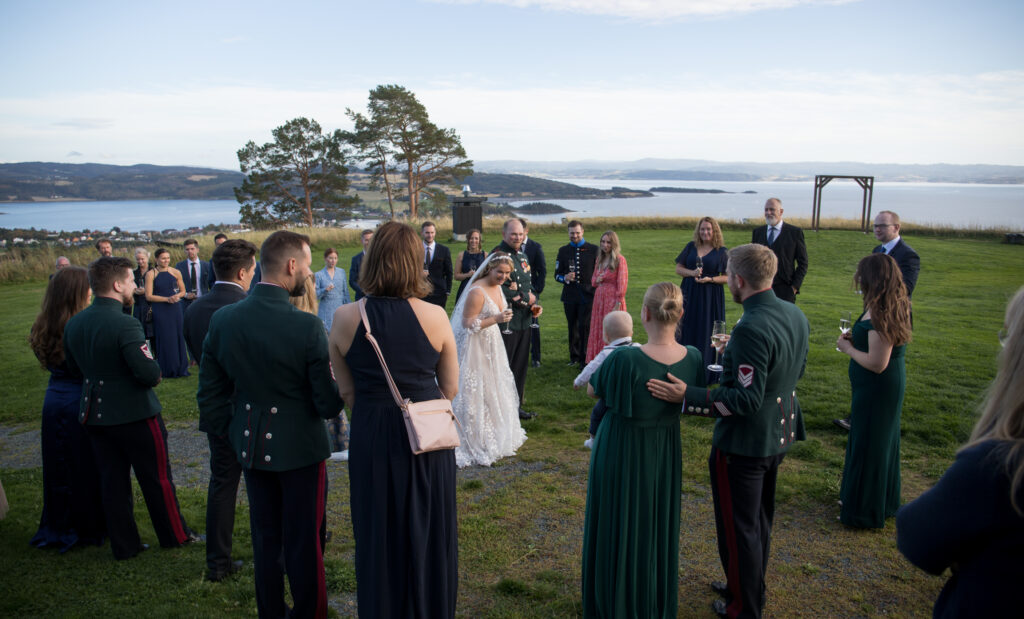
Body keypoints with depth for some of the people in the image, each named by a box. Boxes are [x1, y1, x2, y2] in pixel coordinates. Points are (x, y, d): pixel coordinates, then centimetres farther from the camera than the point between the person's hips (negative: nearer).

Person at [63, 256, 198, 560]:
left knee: (112, 481, 14)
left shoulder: (73, 323, 1)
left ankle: (124, 545, 24)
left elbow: (73, 367, 12)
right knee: (157, 478, 9)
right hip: (135, 414, -6)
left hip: (95, 413, 7)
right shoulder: (125, 324, -23)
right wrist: (157, 374, -5)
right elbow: (149, 373, -26)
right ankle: (175, 535, 24)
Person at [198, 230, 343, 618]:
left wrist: (232, 435, 16)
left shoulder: (222, 320, -6)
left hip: (250, 445, 5)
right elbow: (329, 405, -19)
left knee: (265, 537, 20)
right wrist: (337, 379, 1)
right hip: (299, 447, -5)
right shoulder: (307, 327, -22)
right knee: (304, 542, 10)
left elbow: (210, 393, 2)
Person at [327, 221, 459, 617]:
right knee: (428, 535, 18)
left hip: (371, 439, 1)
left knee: (379, 537, 18)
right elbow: (450, 389, -2)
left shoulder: (345, 319, -9)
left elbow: (347, 392, -1)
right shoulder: (434, 316, -12)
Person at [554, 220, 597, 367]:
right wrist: (565, 278, -10)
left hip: (588, 295, -3)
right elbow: (557, 274, 12)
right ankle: (574, 357, 22)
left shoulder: (593, 249, 3)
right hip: (570, 296, 3)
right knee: (572, 327, 10)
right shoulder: (563, 250, 10)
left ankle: (585, 359, 3)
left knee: (585, 327, -6)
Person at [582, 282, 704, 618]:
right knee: (657, 525, 24)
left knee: (619, 525, 16)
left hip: (621, 453, -5)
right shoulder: (693, 358, -15)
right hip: (665, 453, 5)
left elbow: (592, 391, -12)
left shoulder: (624, 359, -31)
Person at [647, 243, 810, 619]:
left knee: (738, 527, 11)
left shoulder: (751, 329, -30)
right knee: (759, 521, 26)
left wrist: (686, 397, -30)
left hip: (743, 445, -9)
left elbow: (747, 399, -30)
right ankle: (750, 588, 46)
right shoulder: (796, 315, -2)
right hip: (779, 436, 9)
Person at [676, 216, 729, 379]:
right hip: (690, 294, 3)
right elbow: (678, 268, 8)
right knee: (687, 331, 4)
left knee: (707, 334, 0)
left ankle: (706, 374, 9)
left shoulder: (722, 251, -1)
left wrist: (710, 279, -18)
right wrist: (691, 273, -11)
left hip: (711, 297, -3)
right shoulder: (691, 247, 9)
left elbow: (728, 277, -2)